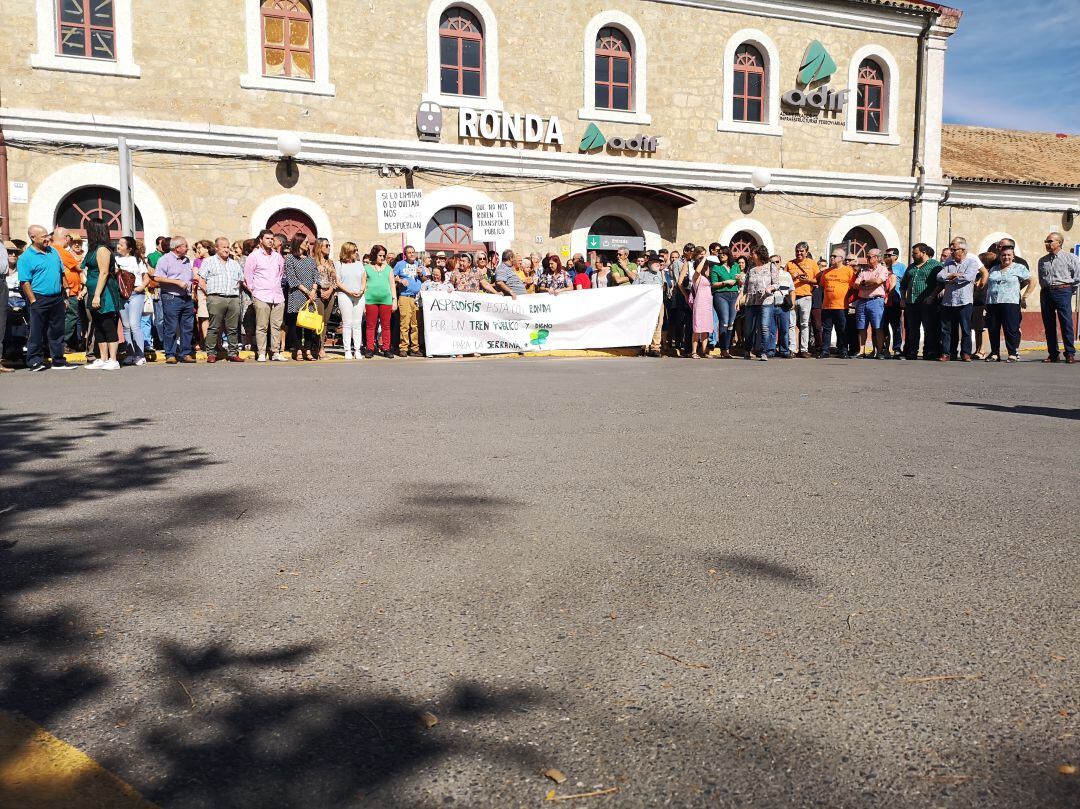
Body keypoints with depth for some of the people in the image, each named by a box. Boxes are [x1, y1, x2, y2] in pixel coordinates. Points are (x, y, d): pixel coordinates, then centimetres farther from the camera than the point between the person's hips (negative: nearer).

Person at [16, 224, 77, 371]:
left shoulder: (53, 251, 12)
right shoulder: (25, 258, -7)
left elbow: (62, 273, 18)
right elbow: (25, 282, -12)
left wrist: (64, 294, 14)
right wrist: (33, 301, -16)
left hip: (57, 298, 6)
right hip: (39, 299, -6)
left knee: (57, 331, 11)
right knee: (37, 333, -1)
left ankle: (58, 361, 18)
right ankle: (34, 362, 7)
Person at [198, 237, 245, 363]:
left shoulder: (235, 264, 21)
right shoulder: (209, 262, 8)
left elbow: (241, 280, 26)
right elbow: (201, 281, 3)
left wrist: (235, 290, 12)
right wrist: (210, 292, -3)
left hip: (234, 299, 4)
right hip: (216, 299, -4)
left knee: (233, 328, 4)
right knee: (214, 328, -5)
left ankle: (233, 353, 10)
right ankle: (211, 354, -1)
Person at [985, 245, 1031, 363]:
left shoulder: (1019, 268, 6)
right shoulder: (993, 269, 18)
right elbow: (988, 285, 21)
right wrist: (986, 302, 12)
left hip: (1010, 303, -4)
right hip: (992, 303, 4)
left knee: (1011, 329, -6)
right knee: (993, 330, 4)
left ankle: (1013, 354, 0)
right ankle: (994, 354, 12)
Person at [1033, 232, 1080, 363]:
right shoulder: (1042, 261, 15)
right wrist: (1045, 290, 13)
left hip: (1062, 291, -4)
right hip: (1046, 293, 4)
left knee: (1066, 323, -9)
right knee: (1049, 325, 3)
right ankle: (1053, 354, 9)